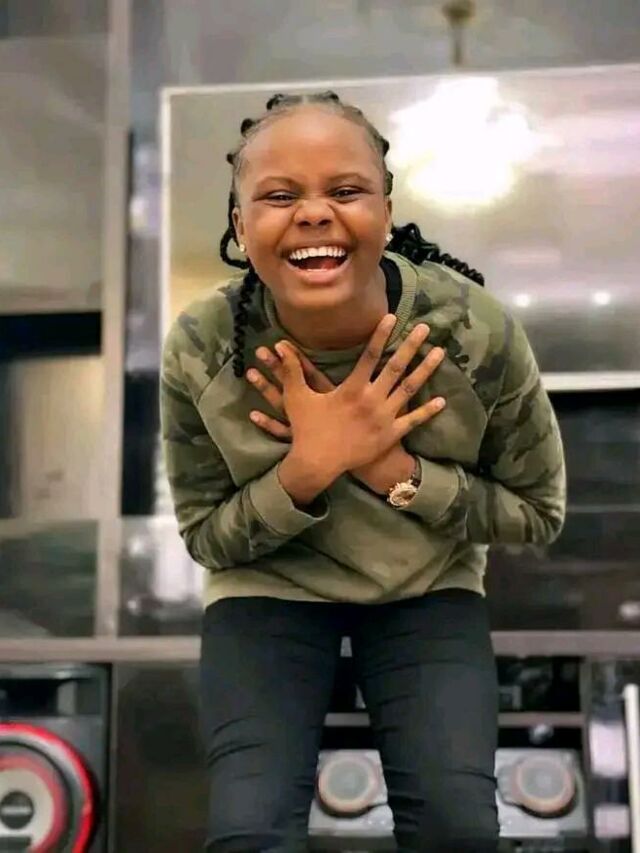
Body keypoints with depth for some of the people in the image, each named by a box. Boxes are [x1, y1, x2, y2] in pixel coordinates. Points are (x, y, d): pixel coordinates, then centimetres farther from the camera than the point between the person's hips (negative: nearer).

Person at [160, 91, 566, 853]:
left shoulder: (476, 331, -22)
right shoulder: (200, 349, -21)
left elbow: (538, 513, -8)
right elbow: (206, 539, -8)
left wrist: (395, 471, -25)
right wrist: (309, 468, -29)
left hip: (428, 587, 1)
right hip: (270, 588, 0)